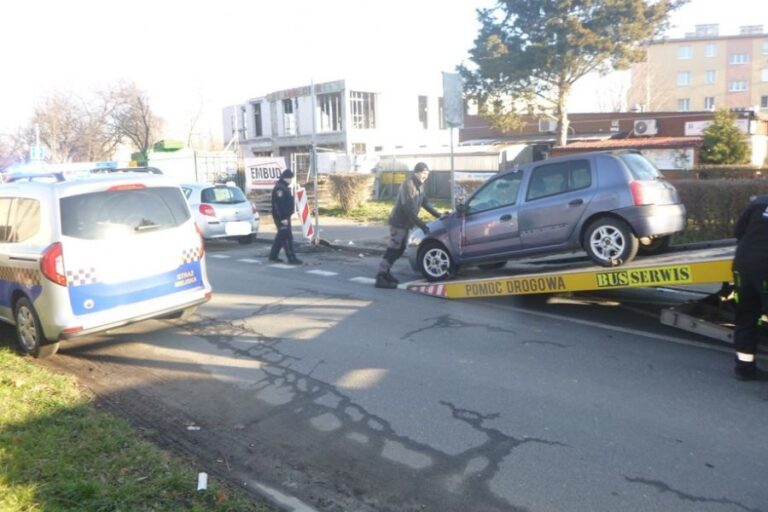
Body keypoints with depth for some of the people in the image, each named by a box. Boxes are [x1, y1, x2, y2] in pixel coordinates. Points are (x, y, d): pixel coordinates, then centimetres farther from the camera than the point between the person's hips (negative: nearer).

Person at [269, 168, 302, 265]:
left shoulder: (285, 187, 17)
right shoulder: (279, 188, -17)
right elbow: (279, 205, -23)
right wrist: (283, 218, -25)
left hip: (285, 216, 11)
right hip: (281, 217, -11)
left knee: (281, 236, 15)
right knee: (287, 237, -10)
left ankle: (273, 256, 24)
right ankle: (291, 258, -10)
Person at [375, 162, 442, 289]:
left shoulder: (418, 187, 11)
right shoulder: (408, 185, -19)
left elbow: (425, 203, 19)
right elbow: (408, 209, -25)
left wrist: (439, 215, 11)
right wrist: (422, 225, -25)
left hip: (405, 224, 10)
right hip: (398, 222, -10)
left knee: (399, 249, 15)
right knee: (393, 250, -10)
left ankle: (385, 273, 27)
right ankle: (380, 278, -7)